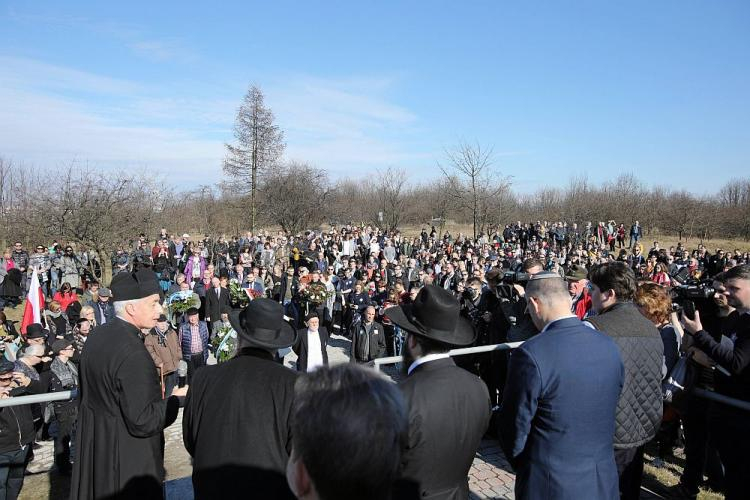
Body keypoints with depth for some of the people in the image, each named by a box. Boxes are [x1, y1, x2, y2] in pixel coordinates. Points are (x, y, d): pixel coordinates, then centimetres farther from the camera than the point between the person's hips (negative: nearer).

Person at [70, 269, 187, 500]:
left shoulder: (96, 336, -2)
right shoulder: (132, 353, -29)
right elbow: (143, 421, -27)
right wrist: (176, 399, -14)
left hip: (93, 444, 8)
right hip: (127, 455, -8)